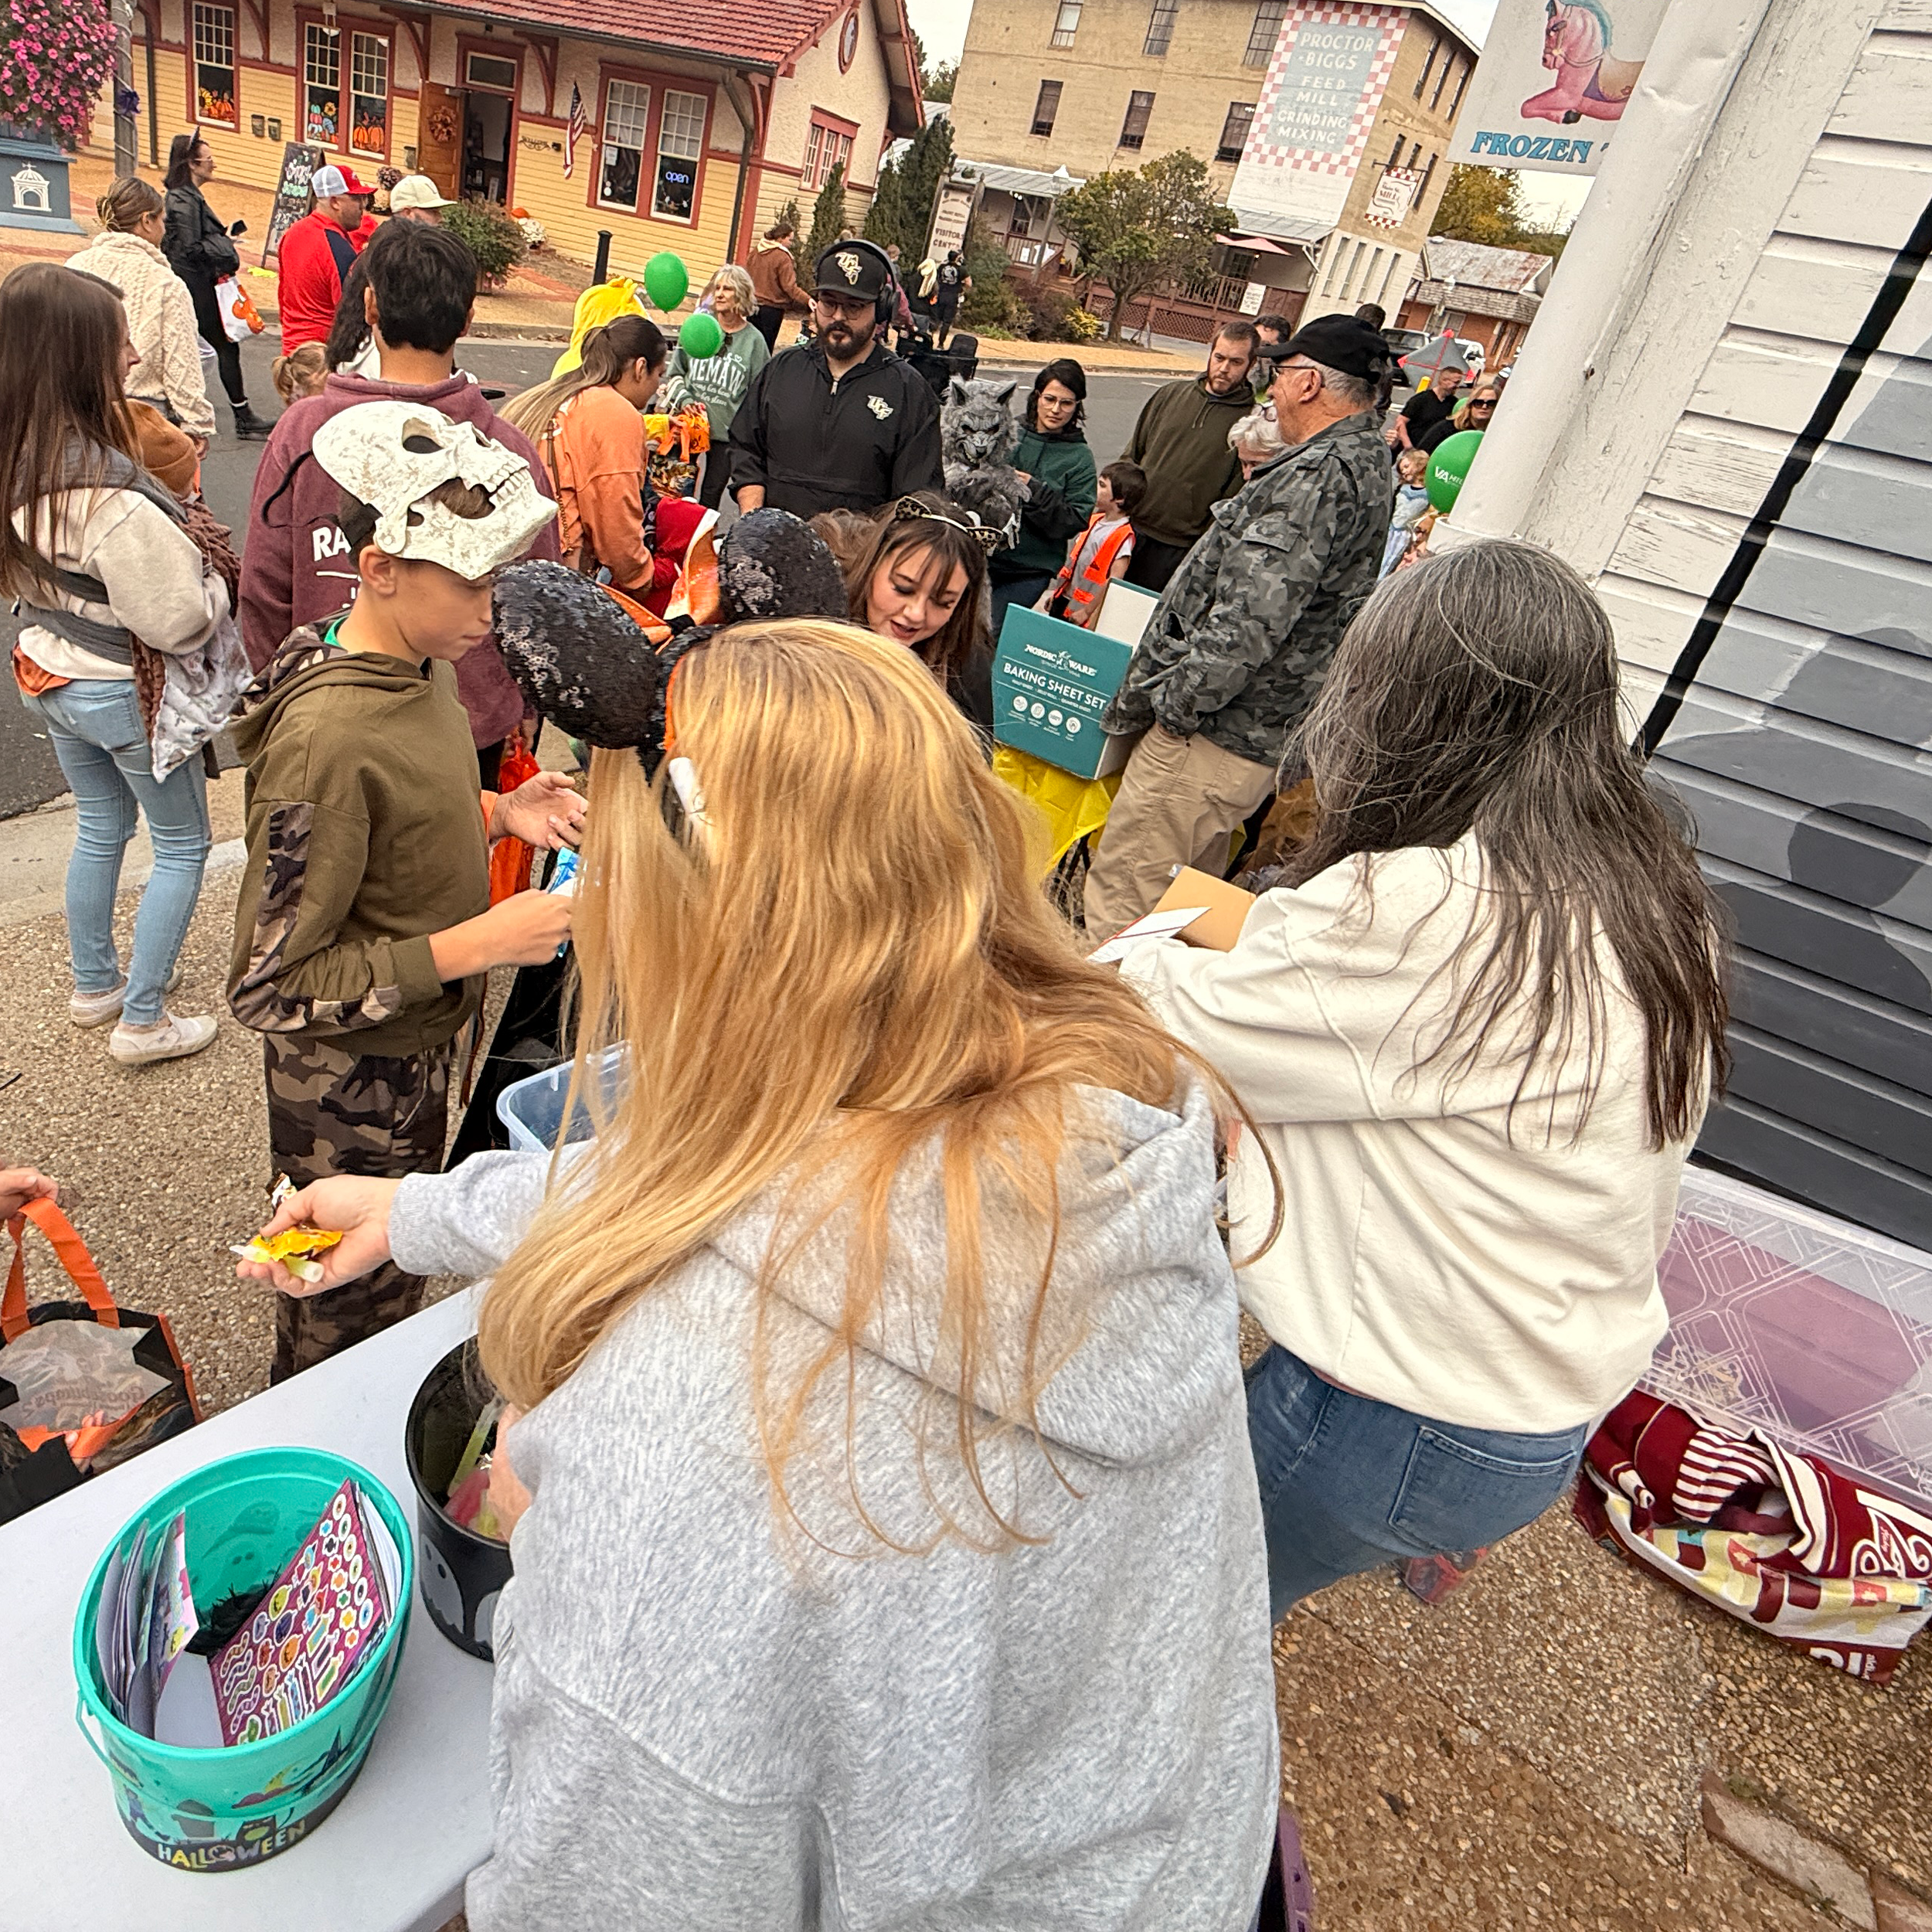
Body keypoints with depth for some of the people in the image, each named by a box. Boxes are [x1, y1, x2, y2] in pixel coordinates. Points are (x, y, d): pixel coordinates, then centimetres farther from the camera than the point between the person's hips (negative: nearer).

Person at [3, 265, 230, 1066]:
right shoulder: (111, 493, -31)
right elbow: (178, 622, -26)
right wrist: (216, 583, -7)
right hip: (124, 690, -8)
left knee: (99, 827, 24)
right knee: (181, 843, 10)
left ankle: (92, 985, 40)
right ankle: (142, 1021, 18)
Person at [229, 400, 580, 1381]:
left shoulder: (421, 659, -4)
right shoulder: (327, 739, -31)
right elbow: (271, 985, -27)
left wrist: (499, 812, -6)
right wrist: (478, 944, -29)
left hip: (416, 1048, 8)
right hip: (350, 1088, -8)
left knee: (385, 1297, 29)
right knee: (353, 1318, 16)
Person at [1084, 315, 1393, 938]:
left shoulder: (1320, 476, -18)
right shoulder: (1367, 465, 17)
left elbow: (1251, 616, -27)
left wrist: (1174, 703, -16)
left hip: (1208, 739, -11)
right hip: (1266, 739, 11)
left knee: (1118, 910, -5)